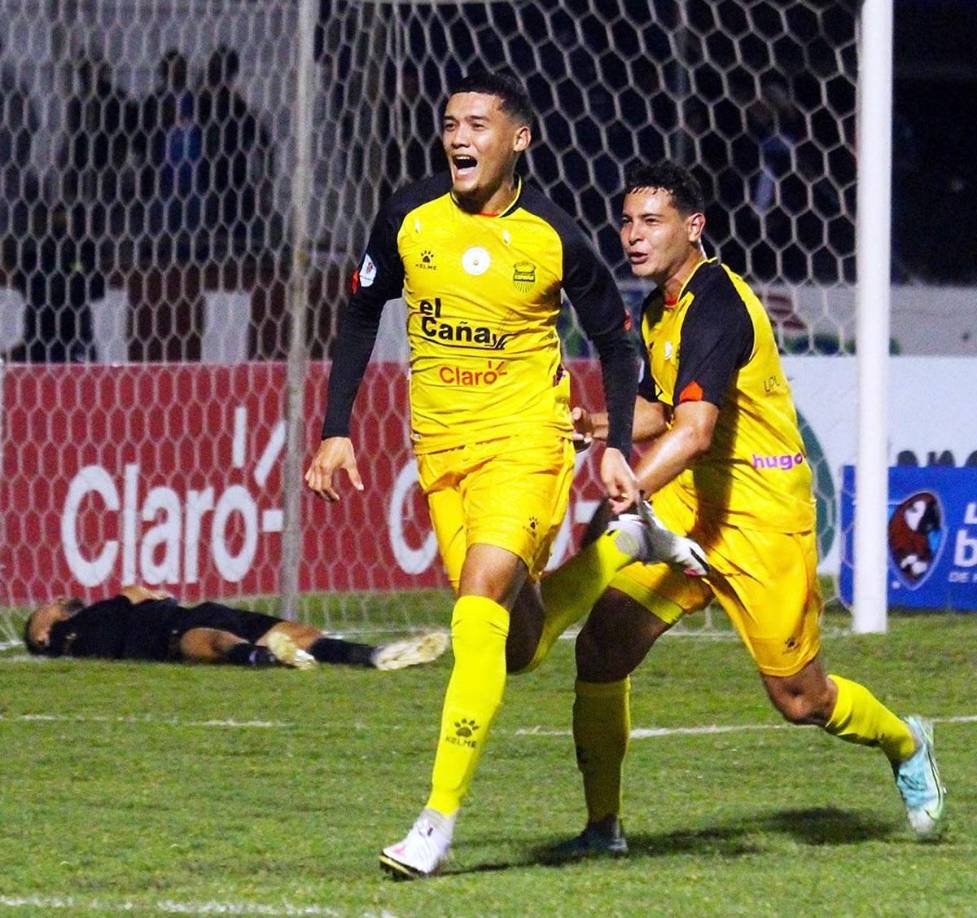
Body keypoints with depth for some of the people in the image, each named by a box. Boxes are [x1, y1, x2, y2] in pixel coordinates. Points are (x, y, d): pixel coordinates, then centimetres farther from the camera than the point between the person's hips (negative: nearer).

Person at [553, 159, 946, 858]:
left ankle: (906, 744, 34)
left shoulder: (716, 307, -20)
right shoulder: (660, 310, 10)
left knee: (801, 700, 3)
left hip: (761, 515, -8)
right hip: (687, 508, 8)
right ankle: (603, 827, -5)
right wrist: (600, 426, 3)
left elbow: (695, 431, -32)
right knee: (603, 642, -12)